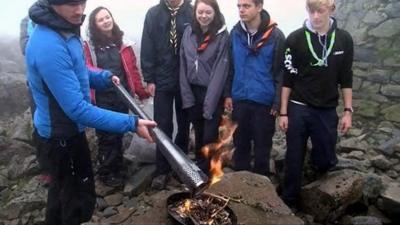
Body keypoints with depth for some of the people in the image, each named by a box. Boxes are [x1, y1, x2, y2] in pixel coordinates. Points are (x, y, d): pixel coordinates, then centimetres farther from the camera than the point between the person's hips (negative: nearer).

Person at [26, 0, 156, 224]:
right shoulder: (49, 45, -32)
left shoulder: (65, 30, -2)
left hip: (62, 128, 9)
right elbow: (77, 108, -33)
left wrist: (105, 77, -2)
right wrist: (131, 123, -34)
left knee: (62, 186, 29)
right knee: (80, 197, 9)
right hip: (62, 133, -9)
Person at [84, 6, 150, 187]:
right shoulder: (89, 46, 0)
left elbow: (132, 70, 9)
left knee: (118, 134, 13)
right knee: (106, 135, 2)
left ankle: (117, 169, 29)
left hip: (122, 96, 3)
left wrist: (141, 91, 4)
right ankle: (106, 173, 19)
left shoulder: (122, 44, 10)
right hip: (101, 99, -3)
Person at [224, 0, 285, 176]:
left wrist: (277, 102, -9)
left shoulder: (275, 36, -8)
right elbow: (230, 66, 9)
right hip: (239, 100, 4)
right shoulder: (235, 33, 3)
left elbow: (281, 71, -6)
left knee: (262, 145, 10)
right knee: (240, 144, 14)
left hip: (264, 101, -3)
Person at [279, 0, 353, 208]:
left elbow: (346, 78, 7)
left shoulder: (344, 39, 2)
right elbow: (288, 78, -2)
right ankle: (289, 202, 23)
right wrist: (283, 112, -4)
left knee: (325, 160, 6)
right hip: (298, 108, -1)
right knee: (294, 160, 6)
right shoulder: (295, 39, -4)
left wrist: (348, 111, 3)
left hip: (327, 110, 2)